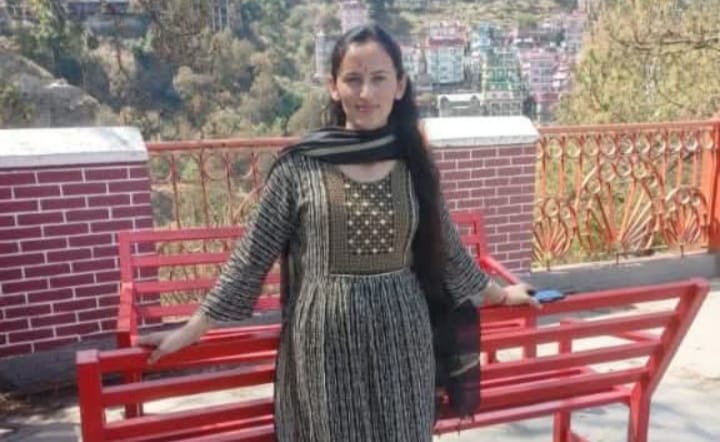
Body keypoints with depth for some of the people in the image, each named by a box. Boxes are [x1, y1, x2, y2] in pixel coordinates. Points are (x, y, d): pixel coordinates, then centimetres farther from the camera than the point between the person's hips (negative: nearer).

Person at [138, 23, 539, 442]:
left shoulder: (414, 162, 1)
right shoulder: (299, 165, -7)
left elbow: (445, 244, 15)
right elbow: (251, 257, -2)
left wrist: (495, 292, 25)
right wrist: (193, 329, 0)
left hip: (401, 340, 3)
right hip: (325, 342, -2)